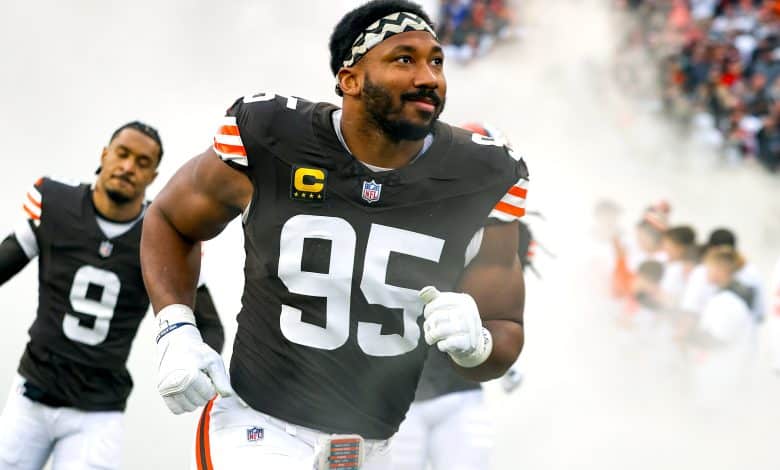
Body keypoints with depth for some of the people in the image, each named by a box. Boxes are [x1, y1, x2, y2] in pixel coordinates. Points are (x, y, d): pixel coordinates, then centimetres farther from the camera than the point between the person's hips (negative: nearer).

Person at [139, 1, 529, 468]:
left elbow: (505, 331, 2)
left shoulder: (483, 180, -6)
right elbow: (170, 220, 6)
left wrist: (473, 343, -21)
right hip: (259, 431, -4)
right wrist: (176, 332, -8)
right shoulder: (270, 142, -12)